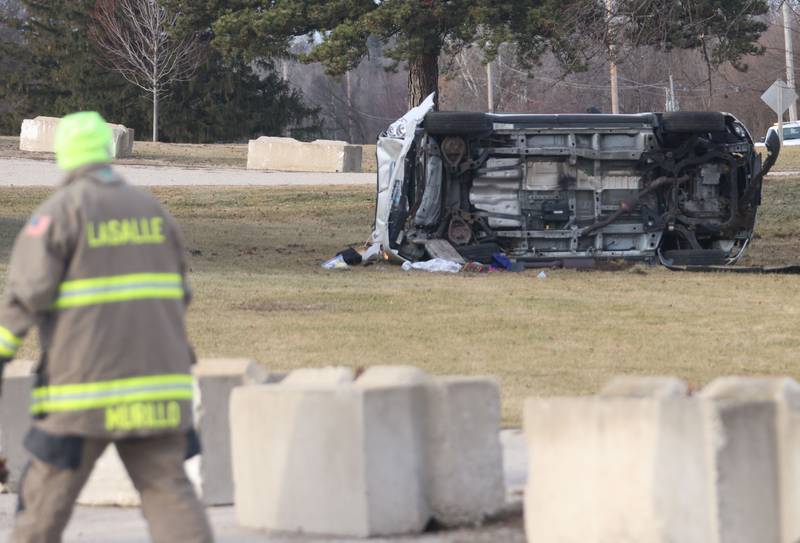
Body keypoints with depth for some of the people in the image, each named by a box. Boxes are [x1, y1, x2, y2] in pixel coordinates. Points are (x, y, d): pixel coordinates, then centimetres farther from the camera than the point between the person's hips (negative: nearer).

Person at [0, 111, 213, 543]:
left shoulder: (59, 211, -5)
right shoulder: (150, 208, 11)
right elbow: (177, 293, 17)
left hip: (85, 379, -4)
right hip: (156, 383, 4)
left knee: (48, 491, 8)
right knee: (167, 490, 1)